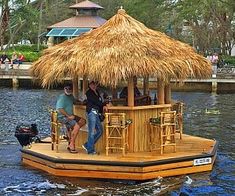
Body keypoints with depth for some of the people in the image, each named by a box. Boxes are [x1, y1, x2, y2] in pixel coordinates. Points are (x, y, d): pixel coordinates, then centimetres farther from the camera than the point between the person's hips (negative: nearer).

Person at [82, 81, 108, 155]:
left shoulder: (97, 92, 21)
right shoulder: (89, 93, -3)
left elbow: (100, 101, 20)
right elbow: (95, 101, -12)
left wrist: (103, 106, -1)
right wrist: (103, 105, -2)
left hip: (96, 113, 9)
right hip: (91, 112, -9)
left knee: (100, 131, 8)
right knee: (92, 131, -8)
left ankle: (87, 145, 16)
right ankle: (90, 150, -3)